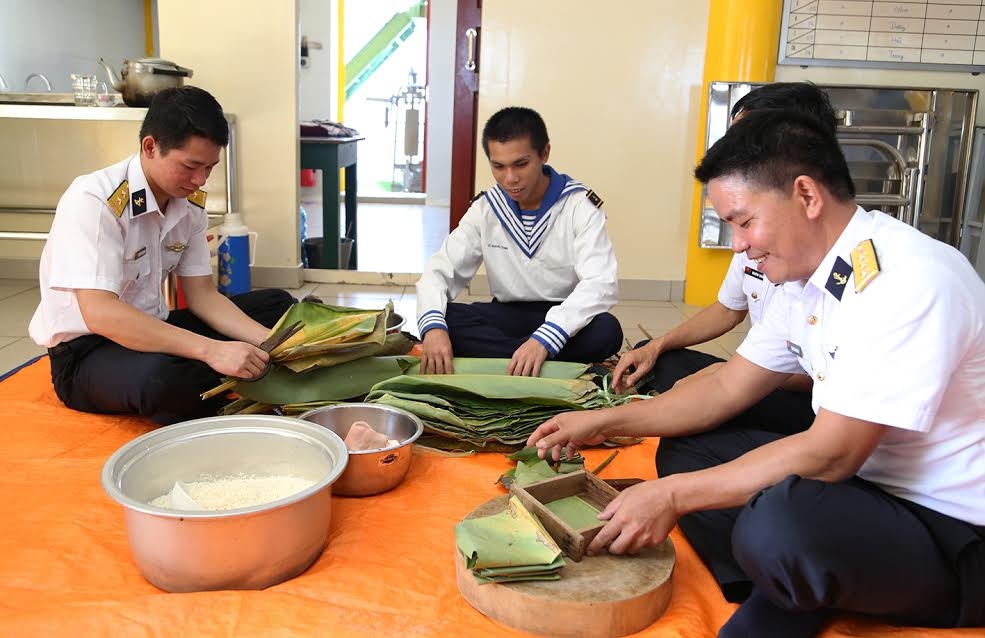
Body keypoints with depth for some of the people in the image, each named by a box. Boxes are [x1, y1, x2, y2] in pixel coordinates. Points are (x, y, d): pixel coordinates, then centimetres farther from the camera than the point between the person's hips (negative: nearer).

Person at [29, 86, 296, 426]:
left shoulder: (190, 203, -1)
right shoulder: (93, 202, -24)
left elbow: (202, 295, 2)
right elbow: (99, 313, -33)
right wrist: (211, 350, -39)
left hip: (151, 331, 8)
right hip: (85, 350, -8)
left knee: (276, 305, 2)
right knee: (165, 375, -40)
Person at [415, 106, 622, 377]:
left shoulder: (579, 205, -12)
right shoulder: (485, 208, -2)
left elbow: (601, 283, -25)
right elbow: (439, 271, -6)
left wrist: (544, 338, -43)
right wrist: (433, 326, -30)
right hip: (509, 316, 3)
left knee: (606, 330, -35)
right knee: (444, 321, -26)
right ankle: (574, 365, -25)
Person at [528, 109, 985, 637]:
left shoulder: (908, 279, -24)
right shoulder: (806, 279, 3)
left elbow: (831, 453, -26)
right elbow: (728, 387, 9)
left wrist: (674, 496, -21)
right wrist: (605, 423, 2)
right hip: (863, 479, 9)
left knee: (775, 526, -36)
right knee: (683, 449, 5)